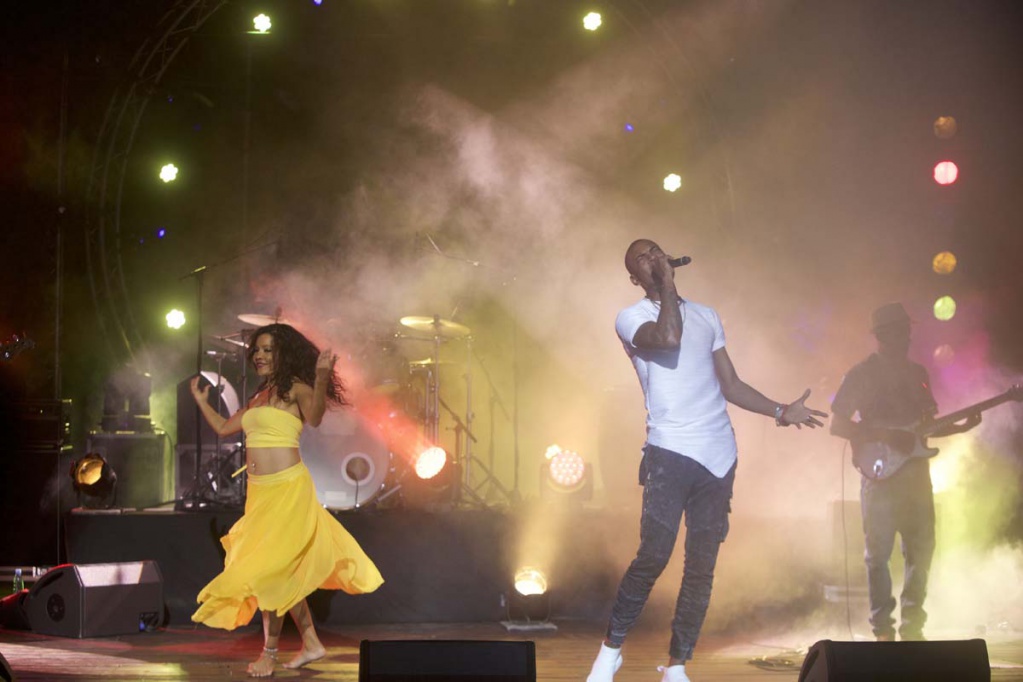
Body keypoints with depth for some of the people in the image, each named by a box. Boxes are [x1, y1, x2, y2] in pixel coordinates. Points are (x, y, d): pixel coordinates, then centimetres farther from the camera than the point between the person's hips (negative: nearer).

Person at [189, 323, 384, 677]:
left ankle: (269, 652, 4)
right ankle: (311, 642, 20)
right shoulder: (258, 397, 16)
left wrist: (322, 378, -42)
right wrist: (201, 401, 34)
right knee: (286, 570, 11)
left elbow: (314, 418, -28)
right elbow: (223, 427, 27)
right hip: (259, 492, 8)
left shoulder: (295, 388, -7)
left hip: (287, 489, -8)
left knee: (271, 567, -6)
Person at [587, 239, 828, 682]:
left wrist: (780, 411, 14)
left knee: (702, 566, 2)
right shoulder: (631, 318, 4)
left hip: (719, 456, 5)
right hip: (670, 451, -5)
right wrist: (667, 285, -7)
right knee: (654, 555, -15)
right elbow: (667, 338, -19)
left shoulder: (706, 316, 21)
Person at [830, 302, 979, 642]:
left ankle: (912, 626, 14)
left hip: (916, 475, 5)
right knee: (879, 554, -4)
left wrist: (961, 426, 4)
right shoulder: (861, 375, -2)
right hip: (880, 475, -5)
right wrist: (885, 437, -16)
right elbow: (837, 424, -8)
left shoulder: (917, 373, 15)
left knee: (921, 549, 4)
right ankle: (883, 629, 3)